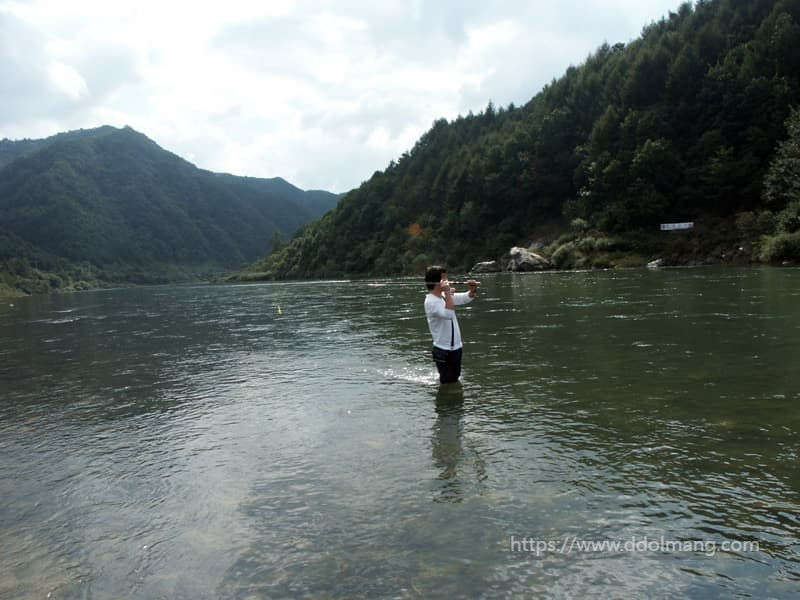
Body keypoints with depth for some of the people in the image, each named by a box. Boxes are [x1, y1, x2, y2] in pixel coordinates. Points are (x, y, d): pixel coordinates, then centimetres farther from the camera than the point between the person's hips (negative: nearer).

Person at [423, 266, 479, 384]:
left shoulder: (445, 296, 6)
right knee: (447, 383, 1)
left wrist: (473, 290, -6)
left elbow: (466, 298, 15)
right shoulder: (431, 302, -20)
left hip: (455, 348, 9)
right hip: (443, 351, -9)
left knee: (454, 381, 21)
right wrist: (447, 293, -31)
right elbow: (449, 314, -36)